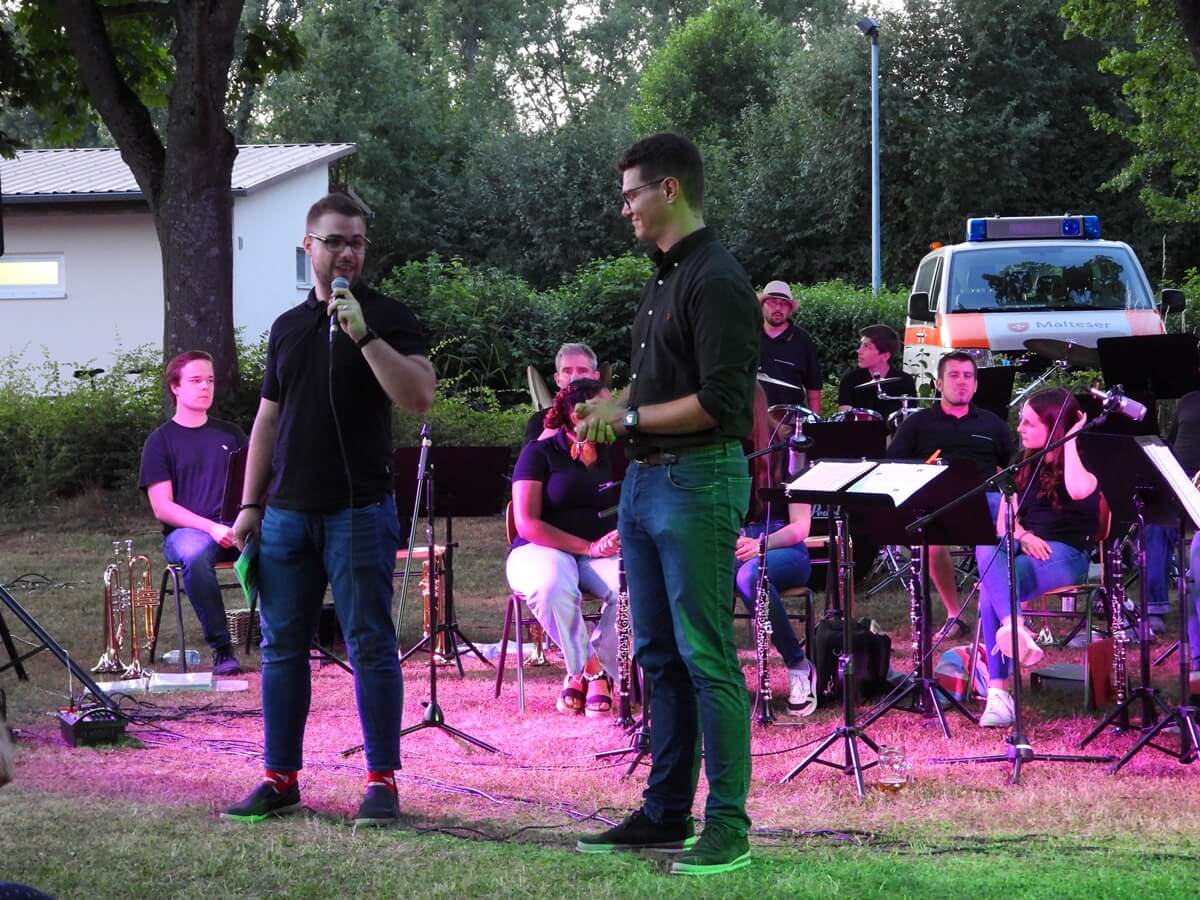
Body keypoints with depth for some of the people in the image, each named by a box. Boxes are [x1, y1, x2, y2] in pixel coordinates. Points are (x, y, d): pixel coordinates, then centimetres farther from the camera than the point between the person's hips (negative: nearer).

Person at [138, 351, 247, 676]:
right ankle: (221, 648, -29)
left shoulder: (230, 434, 18)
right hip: (186, 530, -3)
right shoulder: (161, 441, 6)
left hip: (236, 528, 3)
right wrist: (211, 528, -17)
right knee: (195, 556, -41)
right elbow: (162, 508, -2)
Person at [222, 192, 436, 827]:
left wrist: (364, 334, -23)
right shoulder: (287, 326, 15)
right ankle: (279, 778, 14)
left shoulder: (385, 317, -1)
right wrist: (250, 503, 12)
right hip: (288, 511, 5)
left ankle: (382, 781, 1)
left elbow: (418, 397, -16)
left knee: (370, 646, -3)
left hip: (358, 508, -5)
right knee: (282, 646, 7)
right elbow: (268, 420, 18)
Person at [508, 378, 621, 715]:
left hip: (603, 554, 4)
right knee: (553, 587, -42)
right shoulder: (540, 453, -1)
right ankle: (594, 672, -21)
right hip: (544, 551, -3)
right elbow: (527, 524, -11)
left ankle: (584, 673, -16)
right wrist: (588, 547, -21)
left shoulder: (613, 455, 13)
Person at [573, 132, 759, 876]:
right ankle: (666, 812, 19)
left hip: (698, 483, -10)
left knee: (705, 656, -8)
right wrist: (613, 408, 8)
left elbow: (721, 403, -20)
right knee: (660, 655, 12)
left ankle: (728, 826, -5)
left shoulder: (717, 282, -14)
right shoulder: (662, 280, 17)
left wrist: (629, 417, -13)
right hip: (646, 481, 10)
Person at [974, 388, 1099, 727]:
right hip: (1025, 549, 6)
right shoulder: (1024, 464, 18)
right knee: (986, 549, -32)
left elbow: (1078, 491, -26)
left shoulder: (1083, 460, 0)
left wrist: (1070, 440, -14)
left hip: (1066, 555, -6)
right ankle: (1014, 628, -46)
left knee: (990, 588, -32)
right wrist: (1023, 536, -11)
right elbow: (1003, 521, 11)